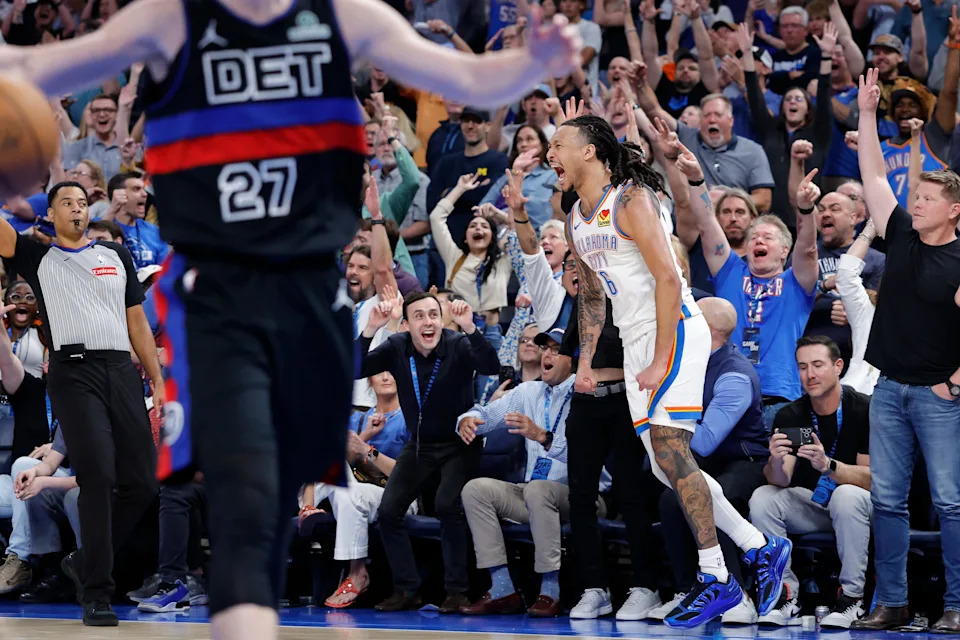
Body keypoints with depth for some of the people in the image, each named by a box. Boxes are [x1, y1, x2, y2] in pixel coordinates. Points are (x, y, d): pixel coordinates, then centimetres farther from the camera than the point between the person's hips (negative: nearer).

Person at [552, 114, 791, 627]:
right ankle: (760, 548, 16)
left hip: (675, 332, -9)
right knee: (666, 465, 5)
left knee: (669, 448, -18)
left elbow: (668, 279, -19)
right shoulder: (577, 219, 14)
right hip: (636, 342, 9)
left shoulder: (631, 201, -13)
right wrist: (585, 360, 15)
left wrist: (659, 361, -23)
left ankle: (716, 580, -15)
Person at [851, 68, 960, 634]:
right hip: (890, 390, 6)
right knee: (887, 501, 5)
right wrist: (868, 115, 3)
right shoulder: (902, 237, 7)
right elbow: (875, 177, 7)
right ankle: (892, 604, 10)